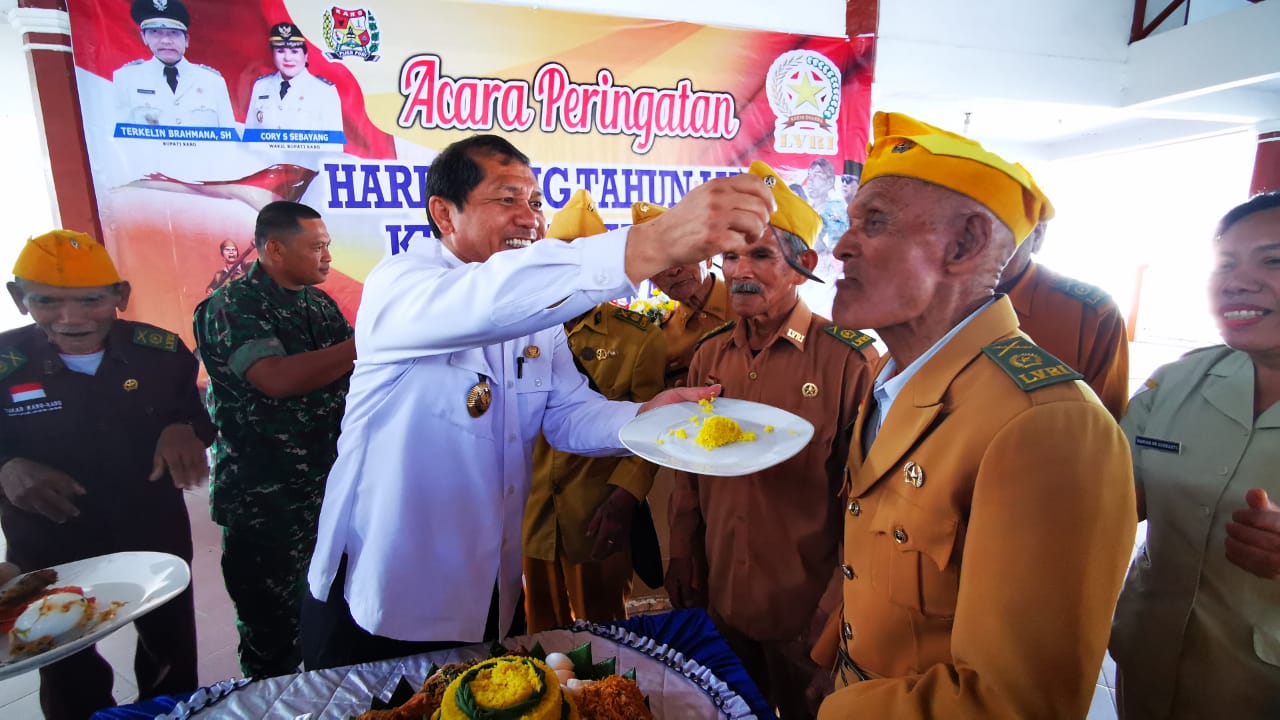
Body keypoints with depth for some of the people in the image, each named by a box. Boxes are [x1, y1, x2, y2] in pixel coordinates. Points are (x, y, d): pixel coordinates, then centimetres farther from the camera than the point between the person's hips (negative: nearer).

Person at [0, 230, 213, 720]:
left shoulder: (160, 350, -11)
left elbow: (199, 412, -1)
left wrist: (183, 430, -23)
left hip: (156, 535, 1)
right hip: (49, 549, -1)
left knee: (172, 653, 23)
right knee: (68, 674, 22)